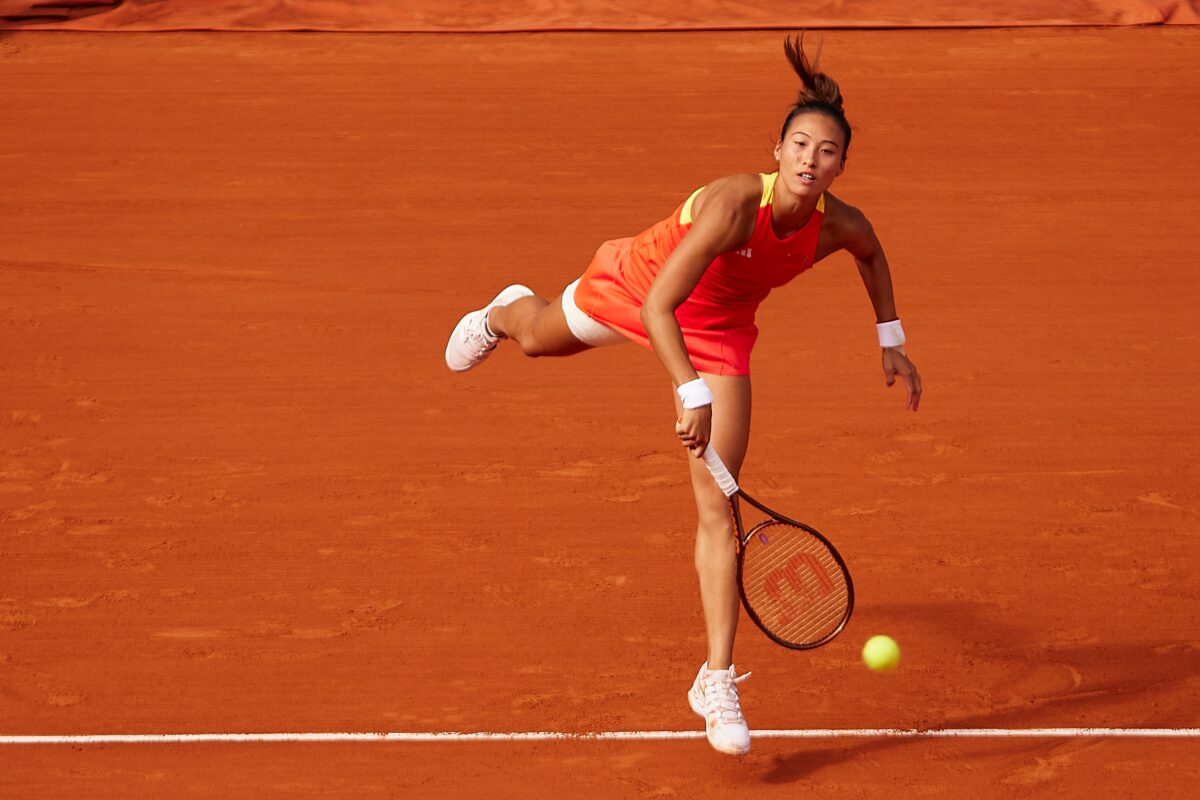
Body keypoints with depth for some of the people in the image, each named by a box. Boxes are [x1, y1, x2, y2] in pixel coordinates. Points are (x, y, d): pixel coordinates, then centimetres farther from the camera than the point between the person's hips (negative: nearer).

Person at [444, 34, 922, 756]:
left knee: (718, 506, -9)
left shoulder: (841, 227, -25)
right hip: (635, 290, -2)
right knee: (542, 340, 33)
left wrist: (892, 341, 2)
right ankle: (504, 313, 74)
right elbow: (660, 305, -41)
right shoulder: (734, 203, -42)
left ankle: (717, 681, -2)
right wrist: (692, 395, -51)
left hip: (718, 331, 2)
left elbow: (873, 255, 3)